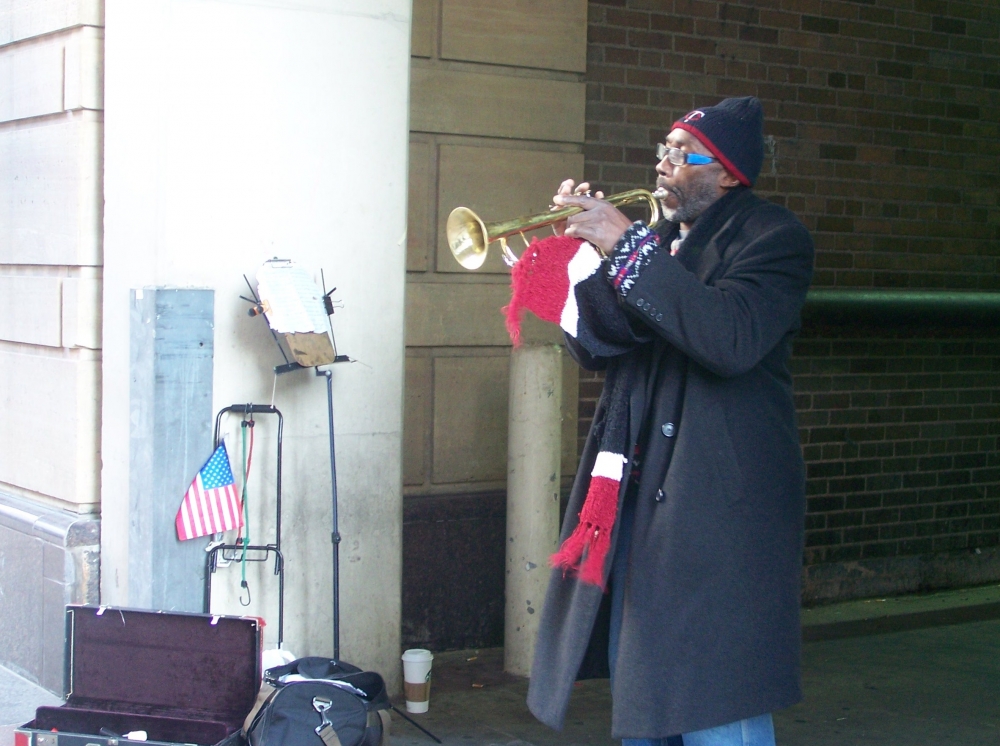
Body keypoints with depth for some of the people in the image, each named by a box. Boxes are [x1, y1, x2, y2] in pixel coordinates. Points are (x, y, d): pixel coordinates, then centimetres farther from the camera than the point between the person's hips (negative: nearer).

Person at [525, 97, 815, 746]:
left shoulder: (770, 235, -7)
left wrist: (627, 248, -23)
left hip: (716, 496, -8)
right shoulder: (657, 238, 16)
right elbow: (598, 352, 14)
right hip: (636, 491, 8)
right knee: (637, 687, 16)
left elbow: (732, 339, -26)